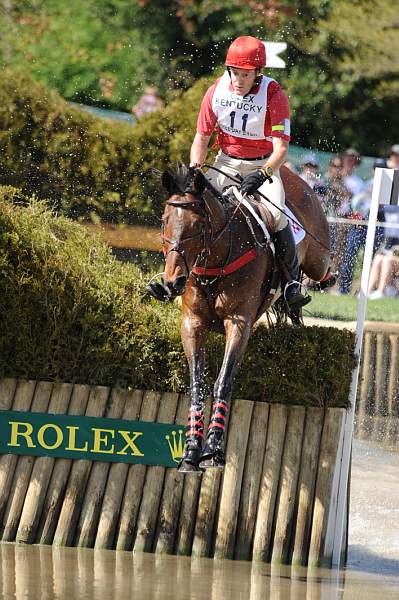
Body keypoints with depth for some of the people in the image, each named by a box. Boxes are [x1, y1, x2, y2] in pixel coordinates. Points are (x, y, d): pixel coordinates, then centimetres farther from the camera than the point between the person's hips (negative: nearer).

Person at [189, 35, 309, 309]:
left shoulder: (274, 96, -18)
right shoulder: (217, 92, -9)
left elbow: (281, 148, -23)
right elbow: (202, 137, 2)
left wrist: (263, 173, -42)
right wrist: (195, 168, -17)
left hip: (264, 165, -3)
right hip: (226, 162, 3)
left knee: (276, 214, -27)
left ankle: (292, 281, -11)